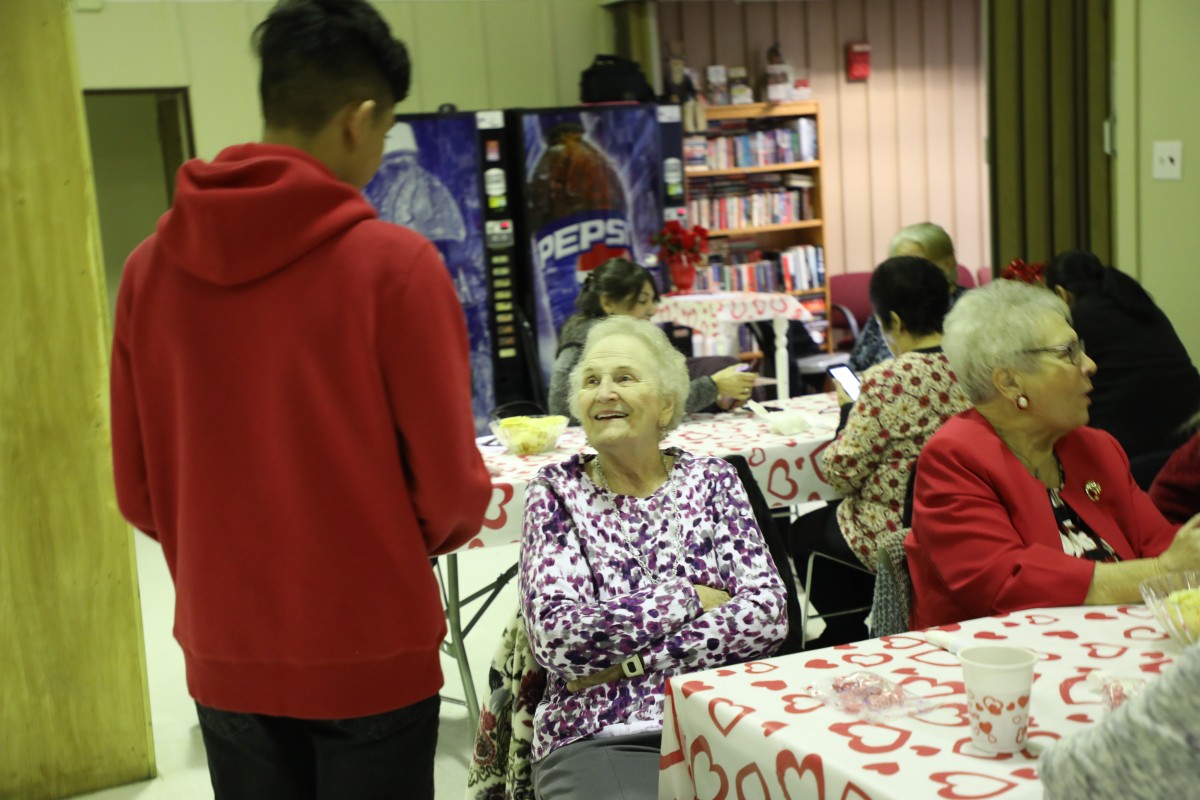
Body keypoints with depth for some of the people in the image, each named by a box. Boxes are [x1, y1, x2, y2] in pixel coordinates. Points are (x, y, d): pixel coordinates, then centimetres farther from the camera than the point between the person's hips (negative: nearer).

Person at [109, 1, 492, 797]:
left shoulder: (150, 267, -3)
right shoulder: (394, 262, -16)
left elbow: (138, 490, 3)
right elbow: (451, 487, -13)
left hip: (224, 654, 4)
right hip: (370, 654, -4)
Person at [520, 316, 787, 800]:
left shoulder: (711, 480, 9)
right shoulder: (557, 492, 5)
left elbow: (767, 613, -2)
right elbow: (556, 635, -9)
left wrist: (628, 661, -9)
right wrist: (689, 597, -6)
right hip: (598, 738, -3)